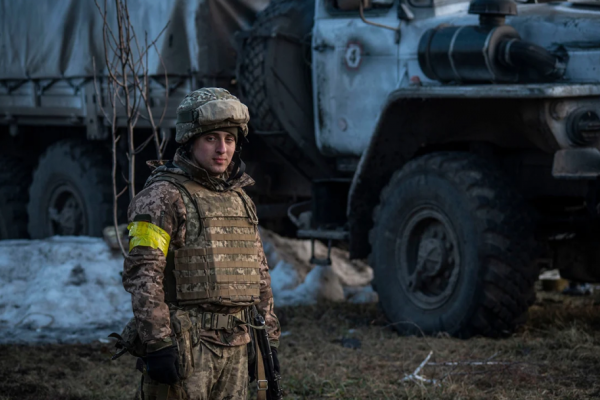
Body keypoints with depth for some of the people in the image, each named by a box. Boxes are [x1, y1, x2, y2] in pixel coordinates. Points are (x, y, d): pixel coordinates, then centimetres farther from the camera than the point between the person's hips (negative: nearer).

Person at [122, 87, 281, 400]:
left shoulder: (240, 199, 16)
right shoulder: (163, 197, -8)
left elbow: (260, 276, 22)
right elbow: (142, 275, -16)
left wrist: (270, 337, 18)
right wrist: (157, 344, -22)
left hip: (235, 345, 7)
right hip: (183, 346, -7)